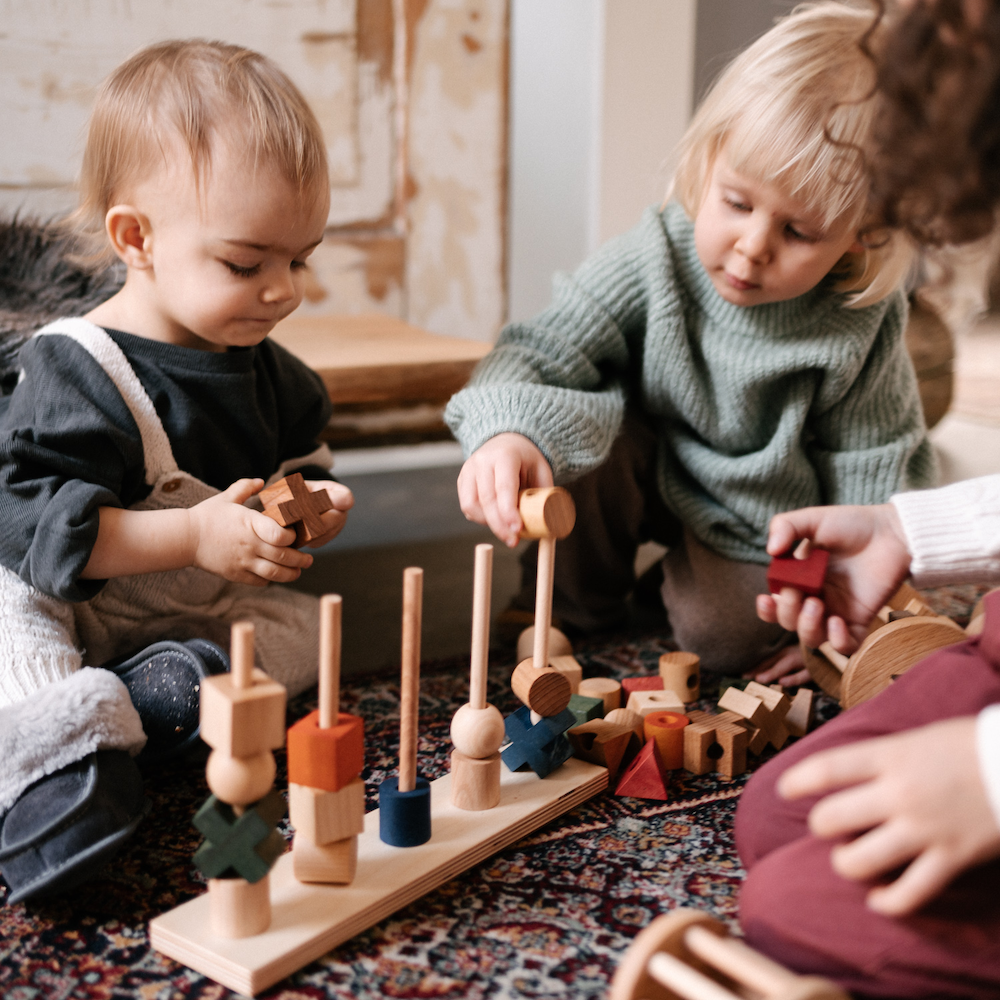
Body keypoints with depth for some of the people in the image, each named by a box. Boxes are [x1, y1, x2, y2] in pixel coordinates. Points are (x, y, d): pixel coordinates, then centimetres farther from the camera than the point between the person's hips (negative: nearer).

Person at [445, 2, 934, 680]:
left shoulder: (862, 327, -23)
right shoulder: (654, 263, -25)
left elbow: (867, 472, -11)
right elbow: (536, 355, -27)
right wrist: (506, 432, -49)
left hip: (768, 524, -1)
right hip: (655, 478, 1)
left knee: (722, 636, -22)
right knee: (587, 431, -28)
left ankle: (686, 581, 16)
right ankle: (573, 603, -1)